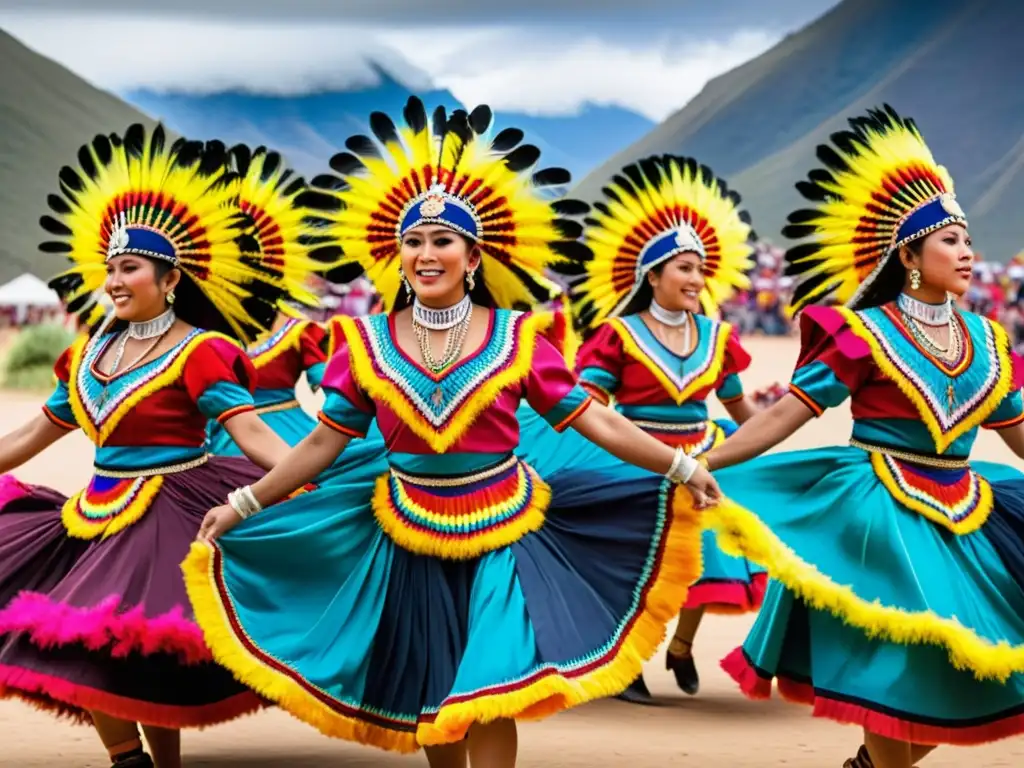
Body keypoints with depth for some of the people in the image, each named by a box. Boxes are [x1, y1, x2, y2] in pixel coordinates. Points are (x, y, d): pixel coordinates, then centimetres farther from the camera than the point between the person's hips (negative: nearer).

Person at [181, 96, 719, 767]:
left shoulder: (516, 338, -7)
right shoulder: (369, 344, -2)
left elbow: (595, 420, -6)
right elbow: (323, 443, 2)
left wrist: (681, 467, -11)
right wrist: (244, 505, -1)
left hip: (501, 532, -2)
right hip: (412, 536, 3)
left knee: (488, 695, -9)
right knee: (429, 700, 12)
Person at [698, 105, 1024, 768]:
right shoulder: (864, 334, -8)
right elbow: (788, 413, -11)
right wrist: (700, 466, -19)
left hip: (964, 514, 6)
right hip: (882, 512, -6)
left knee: (960, 671, 7)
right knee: (897, 668, -6)